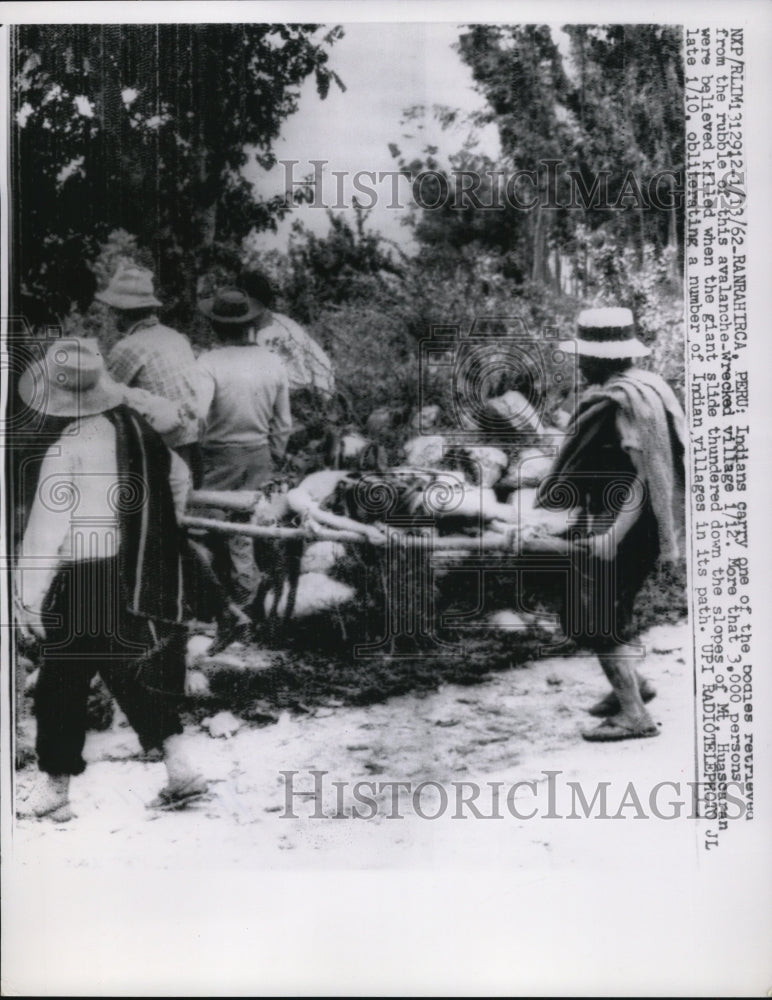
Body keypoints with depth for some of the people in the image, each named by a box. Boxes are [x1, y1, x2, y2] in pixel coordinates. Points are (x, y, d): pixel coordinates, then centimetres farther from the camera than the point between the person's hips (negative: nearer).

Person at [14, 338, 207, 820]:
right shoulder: (139, 428, 2)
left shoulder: (66, 451, -18)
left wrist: (28, 598, -11)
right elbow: (180, 478, 18)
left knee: (62, 681, 7)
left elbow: (46, 529, -16)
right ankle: (180, 766, 15)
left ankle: (54, 788, 17)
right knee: (134, 672, 18)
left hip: (82, 578, -6)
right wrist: (151, 537, 29)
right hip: (140, 577, 6)